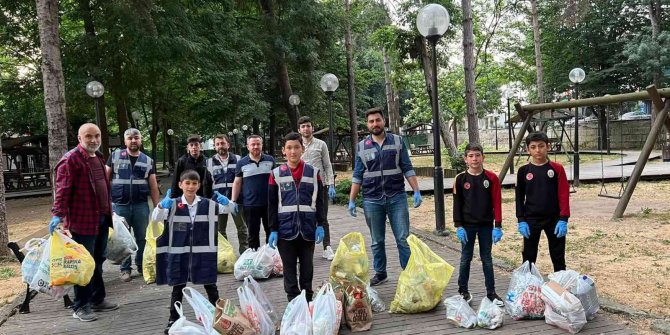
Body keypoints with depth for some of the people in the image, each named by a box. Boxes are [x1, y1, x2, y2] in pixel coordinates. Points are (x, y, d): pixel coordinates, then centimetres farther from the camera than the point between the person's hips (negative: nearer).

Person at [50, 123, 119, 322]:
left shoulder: (98, 158, 14)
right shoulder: (70, 160, -14)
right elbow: (62, 189, -20)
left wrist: (109, 211, 25)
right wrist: (58, 214, -29)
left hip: (101, 219, 9)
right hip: (82, 221, -9)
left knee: (98, 261, 17)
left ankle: (98, 299, 29)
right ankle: (80, 307, 10)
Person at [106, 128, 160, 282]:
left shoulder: (148, 161, 7)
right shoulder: (115, 156, 2)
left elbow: (153, 186, 8)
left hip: (141, 205, 1)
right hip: (119, 205, -1)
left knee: (142, 237, 7)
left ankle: (142, 265, 21)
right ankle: (125, 269, 16)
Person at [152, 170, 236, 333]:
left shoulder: (208, 204, 0)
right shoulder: (173, 205, -3)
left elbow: (230, 209, 0)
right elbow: (155, 218, -14)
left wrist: (226, 202, -24)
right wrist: (162, 206, -35)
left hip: (204, 253, 1)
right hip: (179, 253, -1)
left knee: (211, 287, 10)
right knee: (178, 288, 11)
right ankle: (173, 320, 24)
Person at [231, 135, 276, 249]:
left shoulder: (270, 160, 4)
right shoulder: (241, 163, 2)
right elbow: (237, 183, 6)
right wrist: (233, 201, 0)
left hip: (270, 203, 1)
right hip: (250, 205, -1)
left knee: (271, 232, 10)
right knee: (253, 234, 9)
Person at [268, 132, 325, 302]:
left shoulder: (313, 172, 3)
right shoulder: (276, 174, 0)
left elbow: (319, 201, 6)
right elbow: (272, 205, 2)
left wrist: (320, 225, 0)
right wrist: (273, 230, -2)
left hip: (308, 229, 1)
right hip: (286, 230, -1)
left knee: (307, 267, 11)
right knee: (289, 269, 7)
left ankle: (308, 301, 23)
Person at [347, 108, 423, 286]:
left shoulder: (398, 141, 3)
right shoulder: (362, 146, 5)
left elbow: (407, 169, 3)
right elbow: (357, 176, 7)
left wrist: (416, 191, -5)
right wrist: (351, 200, 2)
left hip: (397, 197, -1)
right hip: (372, 200, 1)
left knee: (403, 238, -1)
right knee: (377, 241, 11)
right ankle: (380, 273, 24)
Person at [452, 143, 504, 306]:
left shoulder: (491, 178, -4)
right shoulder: (460, 179, -4)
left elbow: (497, 203, -3)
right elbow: (457, 204, -2)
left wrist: (498, 226, -8)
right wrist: (459, 226, -7)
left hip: (486, 225, 0)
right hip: (467, 225, 0)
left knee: (487, 258, 9)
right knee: (465, 258, 8)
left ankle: (491, 292, 16)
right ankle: (463, 291, 18)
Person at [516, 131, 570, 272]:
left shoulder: (557, 169, -4)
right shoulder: (523, 171, 0)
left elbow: (564, 195, -5)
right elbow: (519, 197, 3)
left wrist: (563, 219, -12)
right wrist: (521, 220, -5)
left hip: (554, 219, -1)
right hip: (531, 219, 1)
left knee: (558, 257, 10)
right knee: (528, 257, 7)